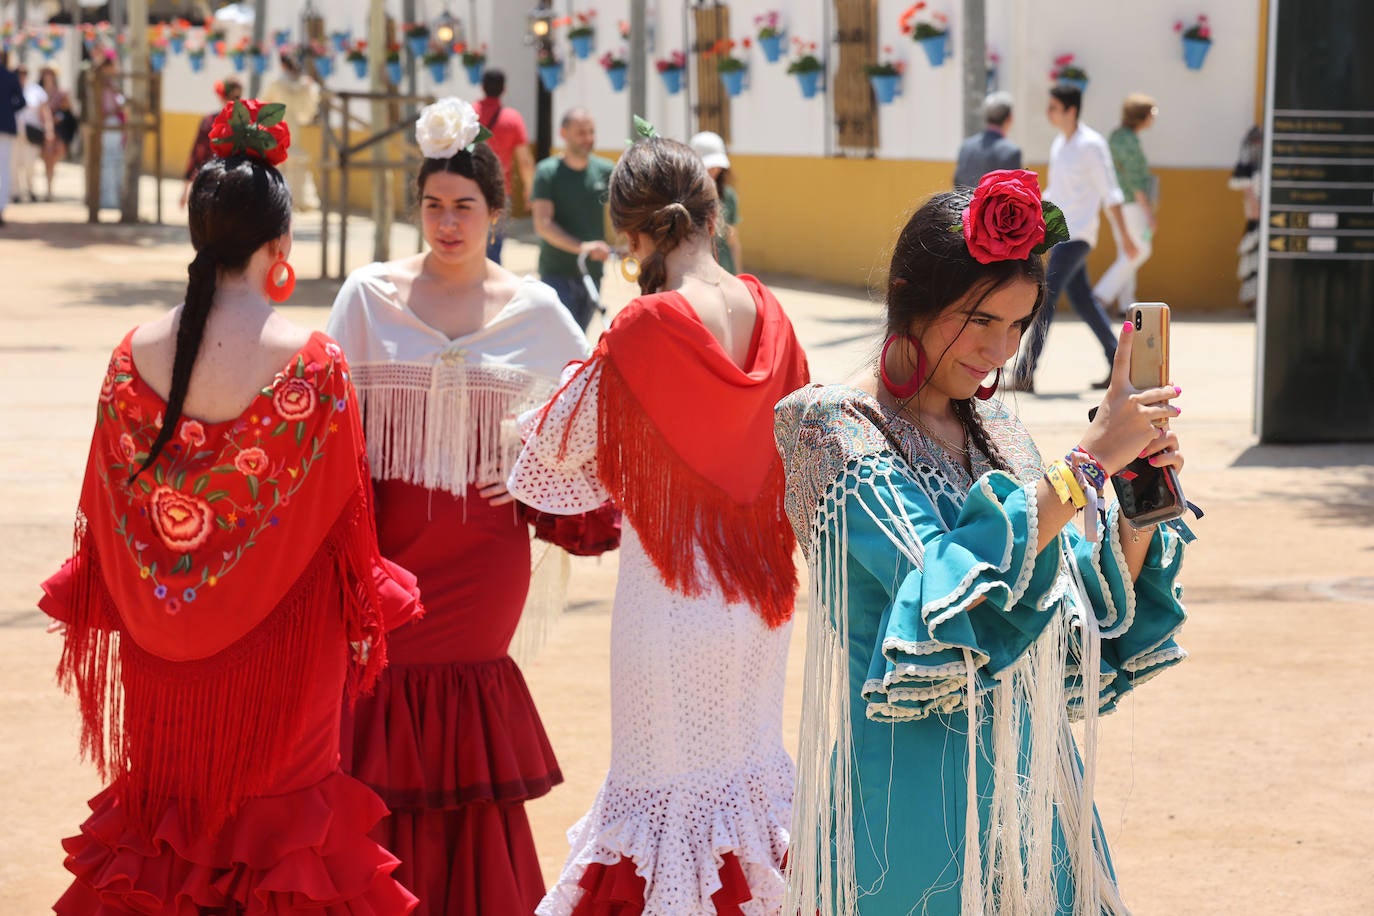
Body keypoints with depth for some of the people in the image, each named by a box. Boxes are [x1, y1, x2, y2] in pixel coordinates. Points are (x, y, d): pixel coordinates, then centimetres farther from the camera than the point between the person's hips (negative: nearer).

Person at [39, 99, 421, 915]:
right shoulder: (313, 363, -17)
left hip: (164, 655, 3)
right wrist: (363, 625, 5)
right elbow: (341, 516, -10)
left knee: (168, 804, 17)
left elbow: (107, 518, 1)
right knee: (276, 804, 11)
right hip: (279, 651, -3)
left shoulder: (136, 356, -7)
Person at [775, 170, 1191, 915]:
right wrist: (1090, 460, -22)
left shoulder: (992, 432, 8)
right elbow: (948, 591, -24)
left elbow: (1095, 617, 7)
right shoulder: (838, 428, -11)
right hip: (913, 790, -6)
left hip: (1027, 777, 6)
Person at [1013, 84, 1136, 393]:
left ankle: (1025, 375, -17)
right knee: (1082, 300, 11)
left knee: (1045, 298, -14)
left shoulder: (1091, 145, -12)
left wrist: (1123, 236, -12)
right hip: (1059, 232, 9)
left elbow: (1110, 193, -12)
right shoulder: (1058, 145, 13)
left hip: (1076, 235, -9)